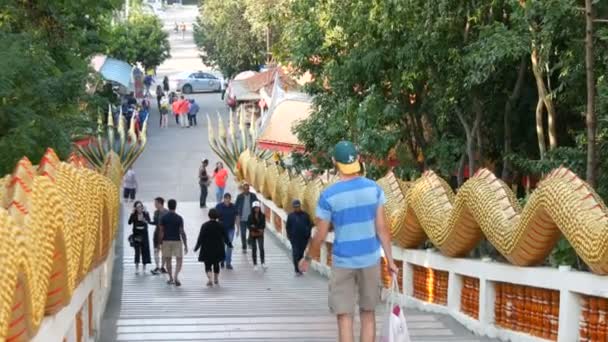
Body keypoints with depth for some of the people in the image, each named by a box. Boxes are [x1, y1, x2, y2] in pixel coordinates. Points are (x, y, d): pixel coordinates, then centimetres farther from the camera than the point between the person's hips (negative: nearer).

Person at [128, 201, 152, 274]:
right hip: (136, 235, -2)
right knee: (137, 251, -6)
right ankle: (136, 268, -1)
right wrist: (132, 213, -21)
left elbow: (148, 221, -17)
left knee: (145, 251, 4)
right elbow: (129, 222, -17)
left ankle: (144, 268, 12)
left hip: (144, 235, 2)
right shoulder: (133, 215, -2)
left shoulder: (146, 214, 1)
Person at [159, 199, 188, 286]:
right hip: (177, 241, -2)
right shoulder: (179, 218, -7)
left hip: (166, 241, 2)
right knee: (179, 260, 3)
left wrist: (161, 243, 8)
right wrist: (185, 245, -3)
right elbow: (182, 232, -8)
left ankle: (171, 278, 18)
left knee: (168, 260, 13)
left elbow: (161, 231, -1)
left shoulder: (163, 218, -2)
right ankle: (176, 276, -17)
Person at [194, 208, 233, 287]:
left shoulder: (205, 226, -10)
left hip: (207, 250, -3)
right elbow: (225, 237, 5)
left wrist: (196, 247, -2)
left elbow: (200, 238, -11)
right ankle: (216, 280, 29)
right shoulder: (220, 226, -3)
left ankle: (210, 280, -19)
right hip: (218, 250, 3)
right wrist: (229, 244, 21)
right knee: (216, 264, 19)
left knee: (208, 265, 0)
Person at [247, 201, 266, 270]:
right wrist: (258, 229, -14)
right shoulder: (250, 216, -2)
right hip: (252, 235, 0)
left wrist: (254, 227, -14)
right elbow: (248, 225, -5)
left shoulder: (262, 216, -1)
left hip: (260, 235, 0)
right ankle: (255, 265, 12)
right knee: (254, 249, 4)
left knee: (261, 247, -13)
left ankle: (263, 263, -7)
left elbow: (263, 225, -3)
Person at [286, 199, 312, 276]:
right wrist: (289, 235, -2)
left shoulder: (305, 215, 6)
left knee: (301, 253, 8)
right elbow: (287, 227, 8)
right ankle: (297, 270, -3)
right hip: (295, 238, -2)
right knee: (296, 254, -4)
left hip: (304, 238, 2)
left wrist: (308, 233, 0)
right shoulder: (290, 216, 4)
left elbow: (310, 225, 10)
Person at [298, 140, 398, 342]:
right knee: (368, 312, 13)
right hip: (370, 259, 3)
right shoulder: (373, 188, -4)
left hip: (343, 261, -3)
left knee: (344, 316, 2)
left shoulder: (328, 195, -11)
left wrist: (307, 258, 11)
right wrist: (390, 259, 4)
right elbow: (382, 228, -3)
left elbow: (320, 236, -5)